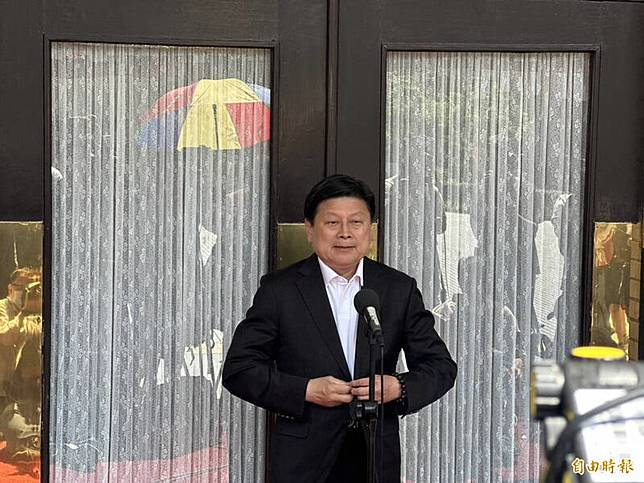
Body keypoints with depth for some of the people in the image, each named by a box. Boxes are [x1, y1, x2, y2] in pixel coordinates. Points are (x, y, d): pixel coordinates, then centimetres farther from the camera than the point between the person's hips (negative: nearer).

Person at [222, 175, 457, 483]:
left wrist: (398, 387, -15)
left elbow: (441, 367, 5)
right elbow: (238, 370, -5)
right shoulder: (279, 290, -3)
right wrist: (306, 390, -16)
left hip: (378, 458, 2)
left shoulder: (400, 289, 3)